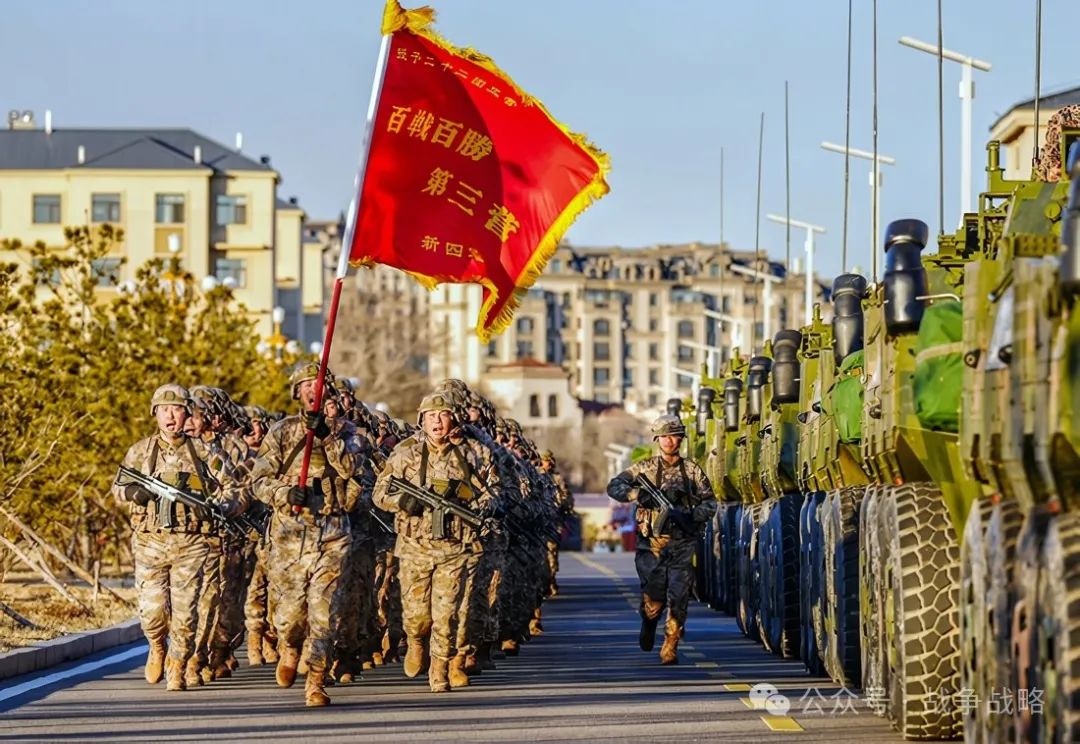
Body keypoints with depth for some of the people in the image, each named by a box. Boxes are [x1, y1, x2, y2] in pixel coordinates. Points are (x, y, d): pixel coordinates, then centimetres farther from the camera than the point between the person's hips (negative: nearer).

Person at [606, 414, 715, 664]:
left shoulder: (692, 471, 8)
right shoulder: (645, 468, 6)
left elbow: (710, 503, 8)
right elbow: (614, 486, 1)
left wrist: (691, 516, -12)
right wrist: (636, 494, -18)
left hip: (682, 545, 0)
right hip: (652, 543, 0)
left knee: (678, 600, -8)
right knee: (653, 600, -1)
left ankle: (670, 648, 1)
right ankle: (649, 623, 33)